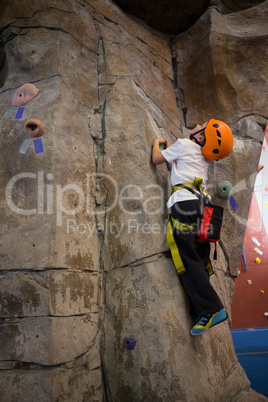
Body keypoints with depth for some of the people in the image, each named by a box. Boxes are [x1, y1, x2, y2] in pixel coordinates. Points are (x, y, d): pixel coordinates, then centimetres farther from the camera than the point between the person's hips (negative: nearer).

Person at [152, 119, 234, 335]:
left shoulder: (184, 144, 6)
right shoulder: (203, 158, 28)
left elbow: (156, 158, 14)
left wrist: (157, 143, 33)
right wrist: (169, 148, 46)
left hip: (185, 204, -8)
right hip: (201, 207, 8)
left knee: (188, 263, -10)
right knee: (200, 264, 5)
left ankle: (212, 309, -13)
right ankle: (203, 315, 8)